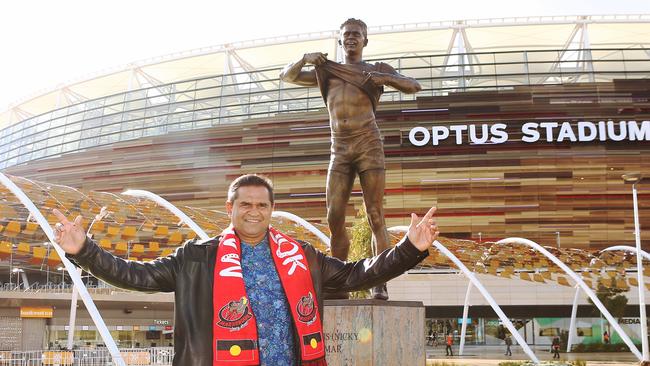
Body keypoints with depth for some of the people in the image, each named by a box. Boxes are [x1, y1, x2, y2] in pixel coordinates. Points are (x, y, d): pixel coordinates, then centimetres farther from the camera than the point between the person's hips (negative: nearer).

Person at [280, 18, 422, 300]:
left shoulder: (377, 69, 13)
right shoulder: (327, 72, 21)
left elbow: (414, 86, 7)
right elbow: (287, 76, 21)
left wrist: (386, 78, -10)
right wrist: (305, 59, 0)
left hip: (369, 146, -3)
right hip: (339, 151, 3)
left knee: (375, 216, -8)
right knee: (334, 218, -6)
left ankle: (379, 283, -10)